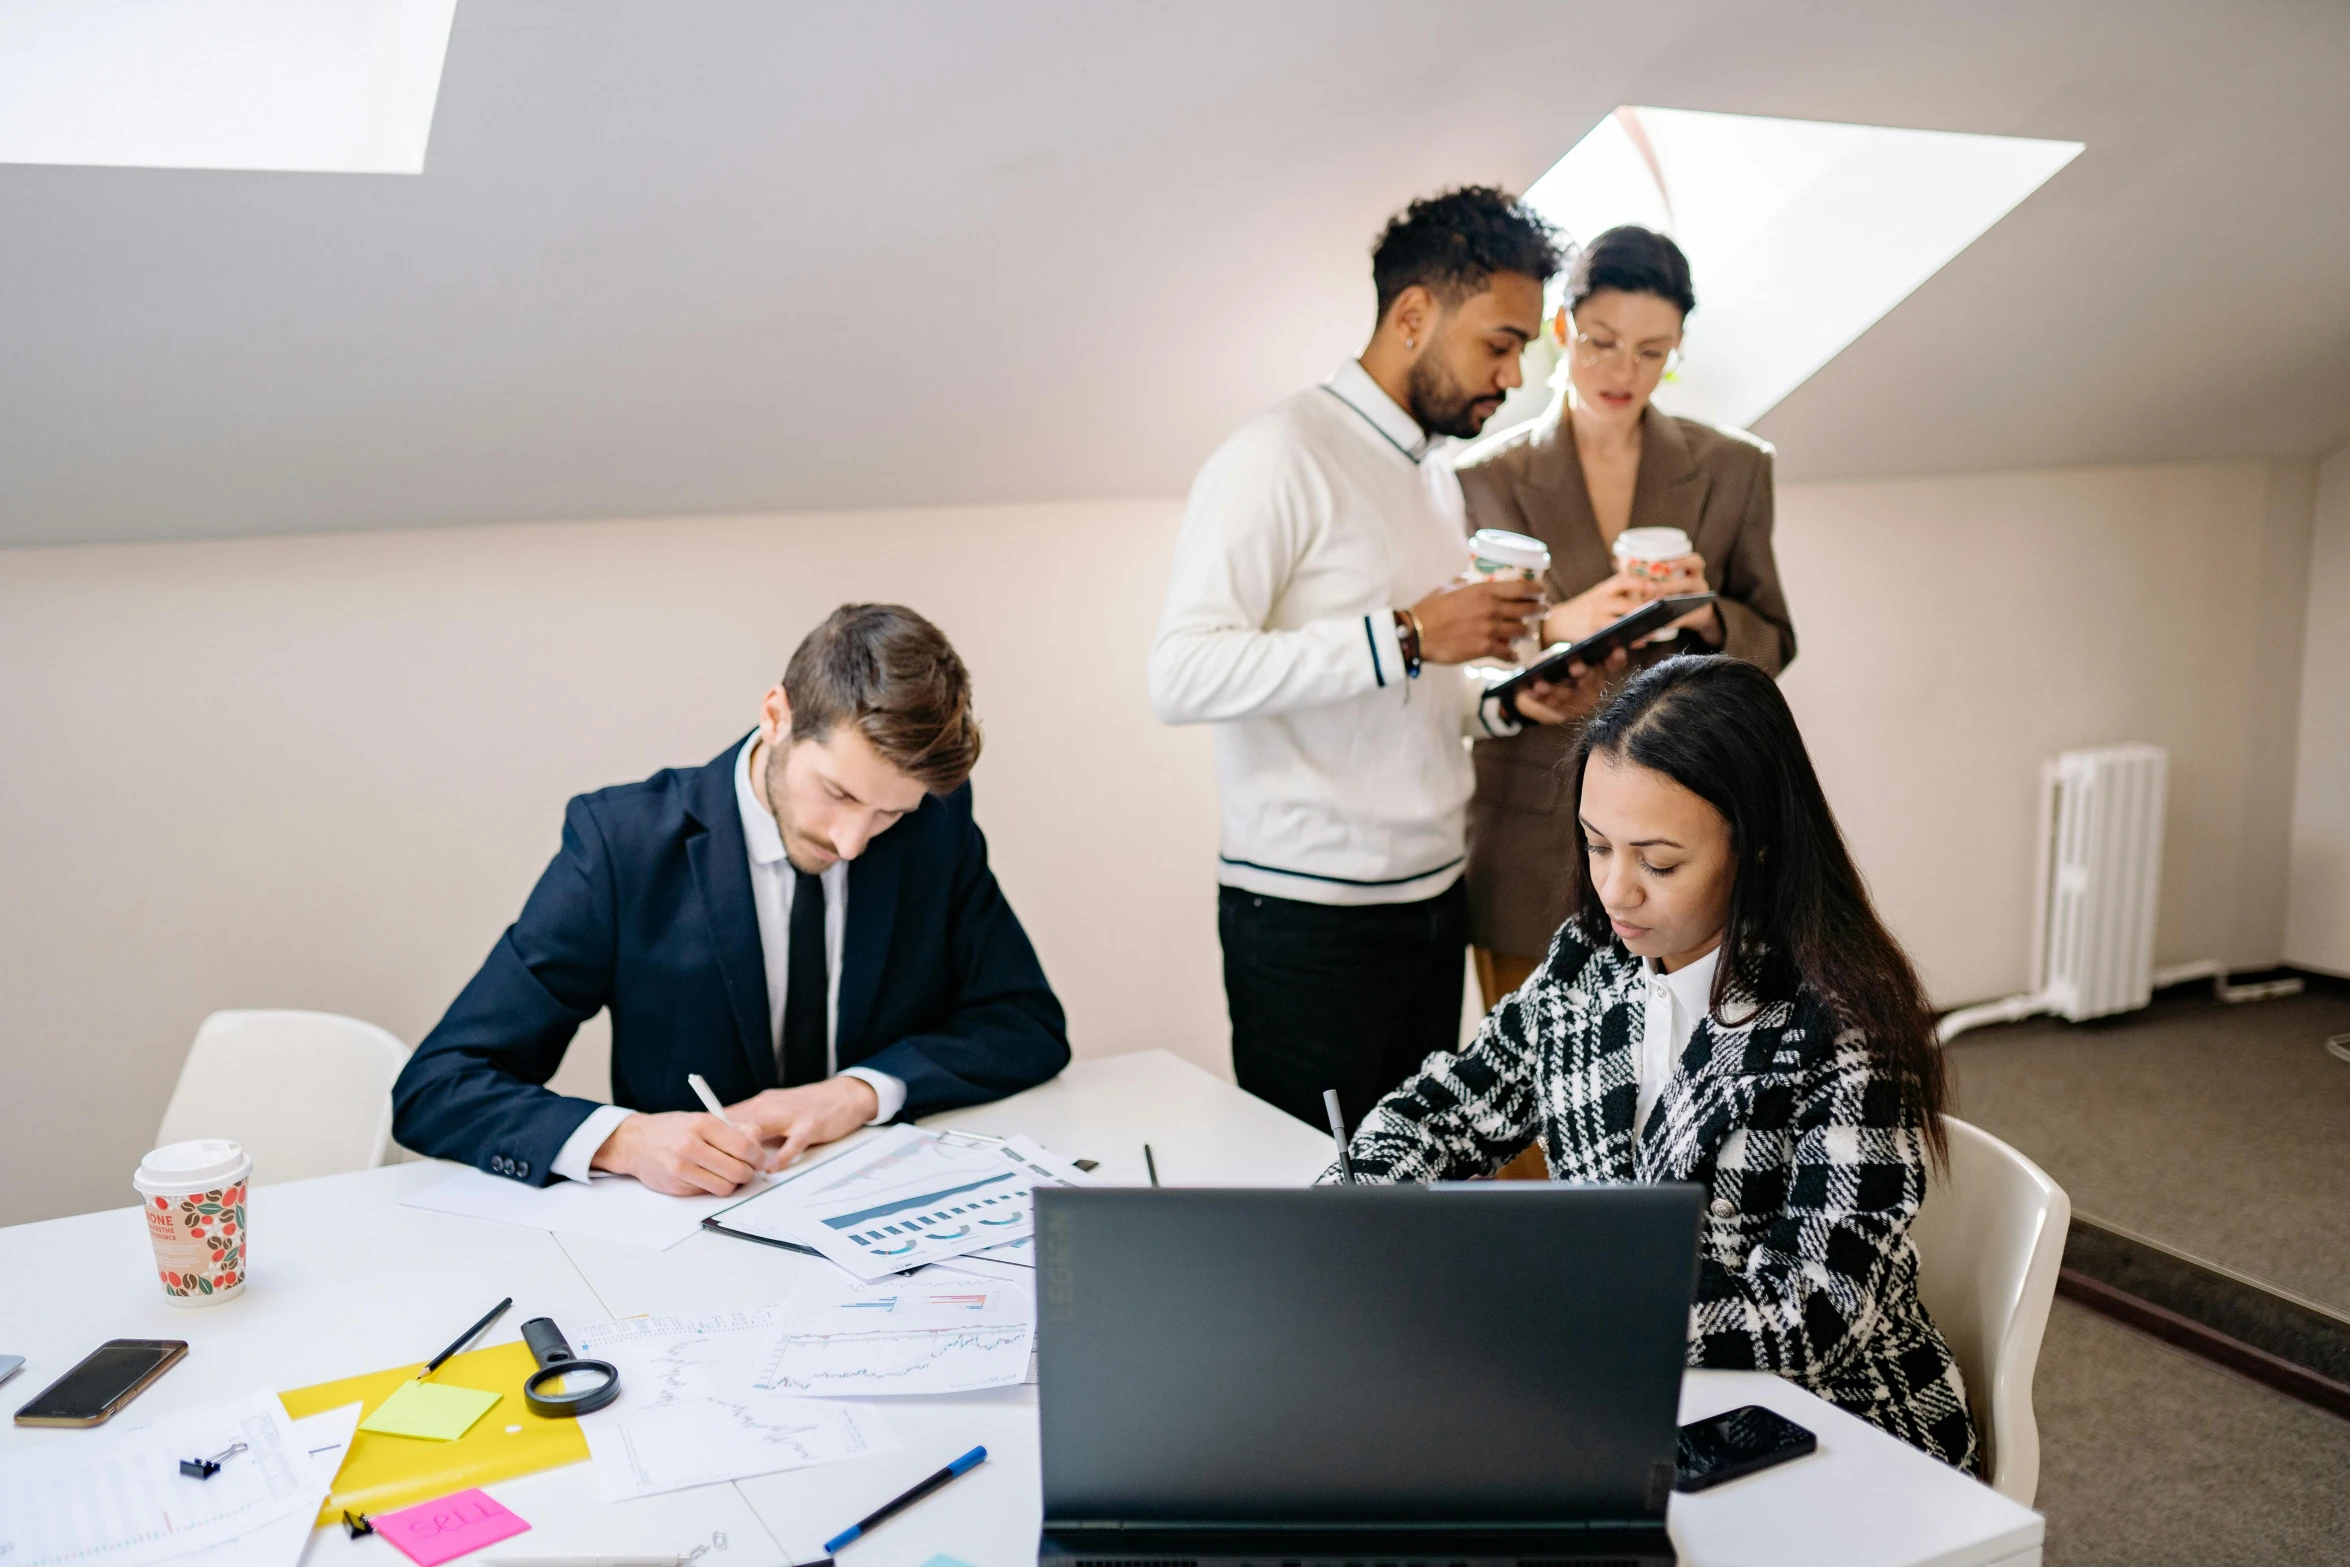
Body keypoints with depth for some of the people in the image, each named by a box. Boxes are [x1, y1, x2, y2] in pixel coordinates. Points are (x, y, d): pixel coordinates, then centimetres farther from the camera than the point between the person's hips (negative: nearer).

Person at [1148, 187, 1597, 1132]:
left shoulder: (1435, 483, 17)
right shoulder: (1280, 457, -10)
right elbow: (1182, 676, -22)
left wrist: (1502, 702, 4)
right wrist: (1406, 637, -23)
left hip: (1431, 902, 8)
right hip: (1310, 916, -8)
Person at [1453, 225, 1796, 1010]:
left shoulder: (1733, 468, 7)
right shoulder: (1487, 476, 2)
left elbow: (1773, 644, 11)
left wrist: (1708, 617, -11)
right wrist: (1556, 625, -19)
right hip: (1531, 842, -1)